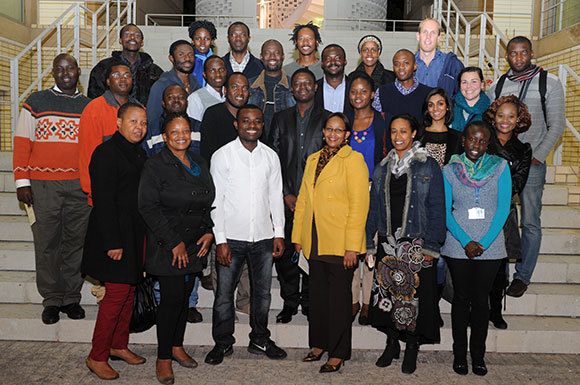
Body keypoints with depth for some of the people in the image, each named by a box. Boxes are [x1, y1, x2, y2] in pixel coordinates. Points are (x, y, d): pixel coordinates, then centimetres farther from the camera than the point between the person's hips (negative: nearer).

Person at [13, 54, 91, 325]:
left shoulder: (88, 106, 13)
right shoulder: (36, 102, 6)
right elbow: (22, 143, 3)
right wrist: (22, 181, -5)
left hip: (79, 185, 2)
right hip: (43, 184, -2)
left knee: (76, 241, 5)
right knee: (47, 242, 3)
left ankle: (72, 297, 17)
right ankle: (51, 300, 15)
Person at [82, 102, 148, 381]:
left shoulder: (139, 153, 14)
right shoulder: (106, 153, -12)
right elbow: (103, 201, -17)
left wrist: (144, 236, 13)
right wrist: (112, 243, -20)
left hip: (135, 235, 8)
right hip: (115, 235, -8)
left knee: (130, 291, 14)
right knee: (117, 293, -5)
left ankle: (119, 346, 29)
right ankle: (97, 357, 9)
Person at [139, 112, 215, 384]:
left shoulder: (200, 164, 11)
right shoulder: (155, 166, -8)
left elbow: (210, 202, 16)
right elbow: (148, 208, -13)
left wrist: (209, 232, 2)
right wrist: (175, 242, -15)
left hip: (195, 244, 6)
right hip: (166, 246, -5)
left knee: (185, 295, 12)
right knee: (172, 298, -5)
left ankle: (177, 345, 30)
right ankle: (164, 357, 11)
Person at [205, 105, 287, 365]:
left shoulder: (270, 156, 7)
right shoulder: (222, 156, -3)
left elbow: (275, 196, 10)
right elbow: (216, 200, -5)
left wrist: (279, 233, 4)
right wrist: (220, 240, -10)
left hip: (263, 237, 3)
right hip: (232, 236, -3)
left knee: (262, 292, 13)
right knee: (224, 293, 5)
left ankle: (260, 340, 30)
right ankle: (223, 343, 23)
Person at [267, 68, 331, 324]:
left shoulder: (328, 119, 6)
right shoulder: (280, 119, 12)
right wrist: (286, 194, -3)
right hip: (286, 199, 2)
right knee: (285, 250, 3)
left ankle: (309, 300, 20)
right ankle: (290, 302, 18)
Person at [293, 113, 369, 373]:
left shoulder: (353, 160, -5)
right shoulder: (313, 160, 14)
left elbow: (359, 205, -11)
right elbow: (302, 200, 17)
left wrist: (352, 246, -16)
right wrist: (297, 236, 13)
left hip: (339, 243, -6)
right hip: (314, 242, 6)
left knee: (338, 296, 2)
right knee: (317, 293, 13)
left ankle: (338, 353, 15)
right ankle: (319, 344, 30)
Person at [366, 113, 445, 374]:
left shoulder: (428, 166, -1)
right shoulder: (382, 169, 11)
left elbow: (437, 208, -4)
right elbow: (373, 208, 12)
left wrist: (431, 245, -10)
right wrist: (369, 244, 7)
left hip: (416, 244, -3)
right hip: (387, 243, 4)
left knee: (415, 294, 0)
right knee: (387, 292, 7)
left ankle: (412, 348, 18)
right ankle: (392, 343, 24)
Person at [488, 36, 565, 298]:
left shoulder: (549, 83, 1)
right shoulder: (498, 86, 10)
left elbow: (557, 126, -2)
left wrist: (537, 158, -10)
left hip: (532, 164, -3)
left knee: (530, 223, 2)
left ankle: (522, 276, 14)